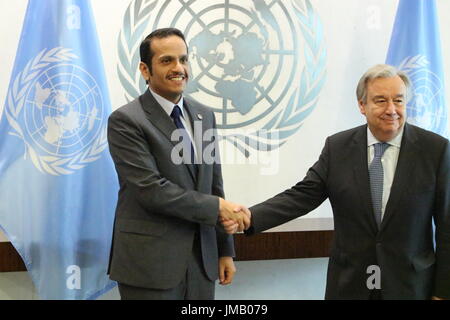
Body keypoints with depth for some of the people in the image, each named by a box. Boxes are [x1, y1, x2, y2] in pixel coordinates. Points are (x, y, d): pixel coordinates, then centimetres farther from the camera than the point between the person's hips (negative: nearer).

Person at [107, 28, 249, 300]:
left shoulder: (204, 115, 9)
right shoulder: (126, 121, -10)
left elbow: (214, 184, 12)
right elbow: (151, 190, -18)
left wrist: (226, 250, 11)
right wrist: (218, 207, -13)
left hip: (202, 258, 6)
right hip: (150, 264, -5)